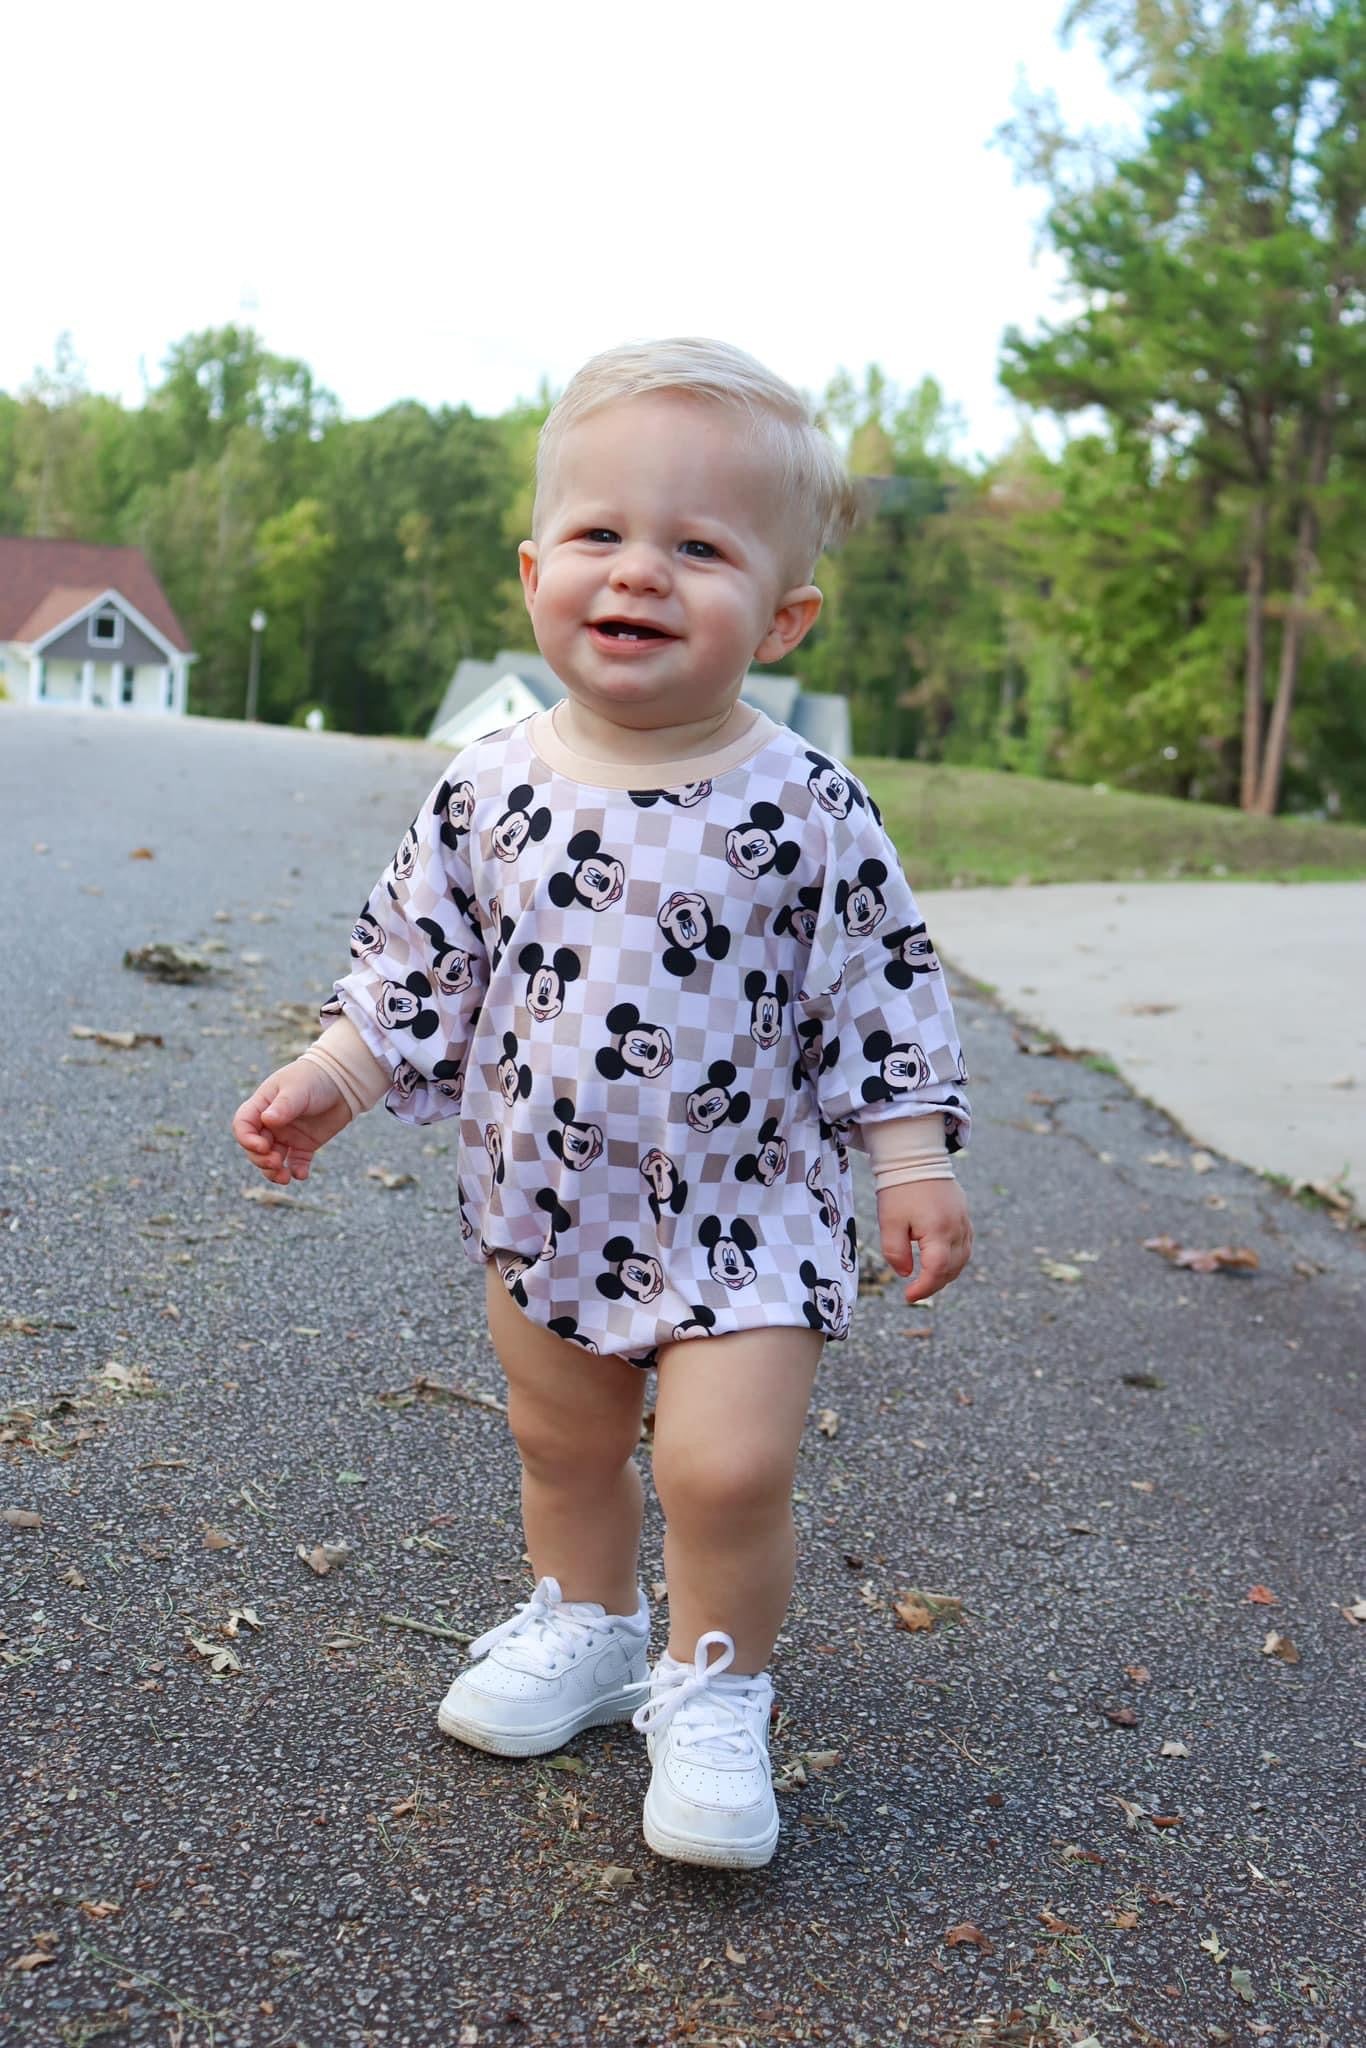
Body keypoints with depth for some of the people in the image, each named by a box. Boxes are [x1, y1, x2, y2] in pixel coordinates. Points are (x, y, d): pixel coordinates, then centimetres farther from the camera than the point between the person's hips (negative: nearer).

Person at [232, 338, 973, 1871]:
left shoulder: (808, 812, -13)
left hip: (748, 1215, -3)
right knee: (562, 1447, 19)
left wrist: (913, 1165, -9)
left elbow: (878, 993, -7)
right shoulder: (488, 792, -6)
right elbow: (415, 966, 4)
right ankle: (583, 1629, 45)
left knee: (726, 1466, -12)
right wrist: (327, 1081, -4)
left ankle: (712, 1693, 14)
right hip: (543, 1204, 4)